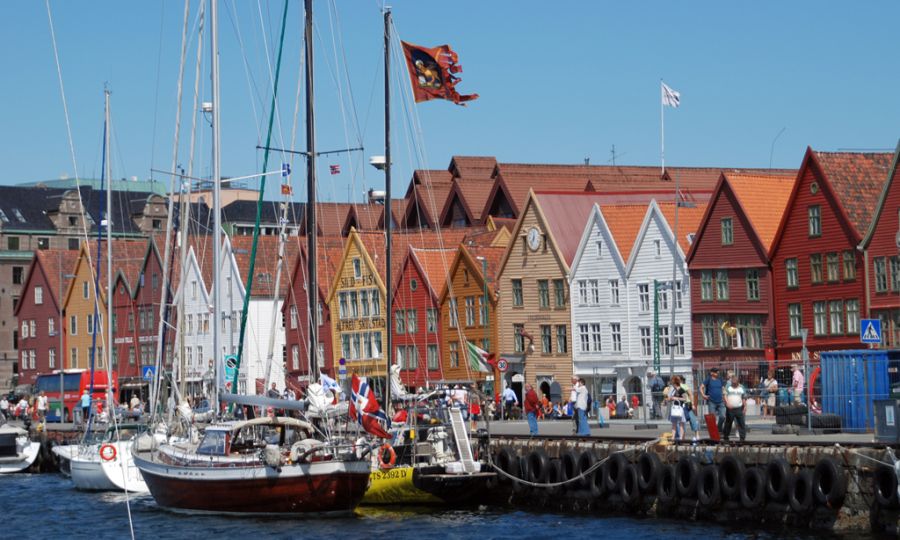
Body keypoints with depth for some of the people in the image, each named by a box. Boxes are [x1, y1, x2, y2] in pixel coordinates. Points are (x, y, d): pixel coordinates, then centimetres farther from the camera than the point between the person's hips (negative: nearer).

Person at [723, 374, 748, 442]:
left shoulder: (741, 388, 11)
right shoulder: (728, 387, 4)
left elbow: (744, 398, 16)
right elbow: (725, 395, -5)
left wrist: (745, 406, 8)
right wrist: (727, 403, -20)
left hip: (739, 408, 1)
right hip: (730, 408, -1)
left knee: (741, 423, -5)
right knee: (728, 423, 5)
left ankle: (742, 437, -2)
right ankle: (725, 437, 14)